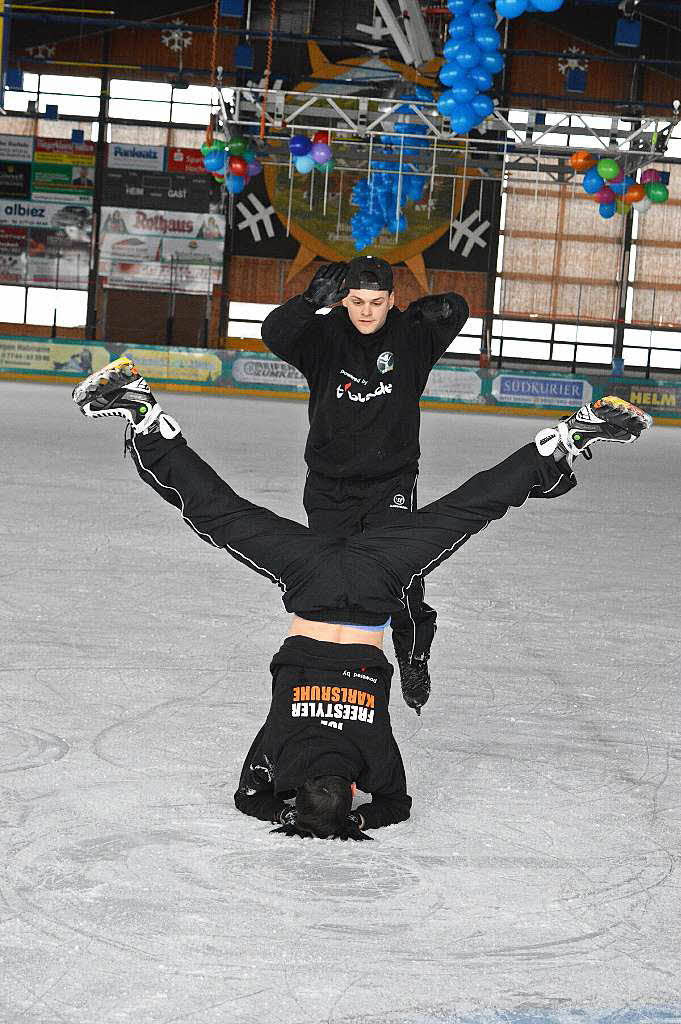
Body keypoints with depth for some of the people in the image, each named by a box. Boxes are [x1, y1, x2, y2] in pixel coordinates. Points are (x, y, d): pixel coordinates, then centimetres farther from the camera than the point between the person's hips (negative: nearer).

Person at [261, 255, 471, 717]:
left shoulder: (409, 335, -4)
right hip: (329, 484, 1)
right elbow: (274, 334, -23)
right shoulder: (324, 336, -7)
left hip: (392, 480, -1)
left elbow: (457, 313, -11)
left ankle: (414, 659, 4)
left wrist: (442, 310, -36)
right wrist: (312, 300, -41)